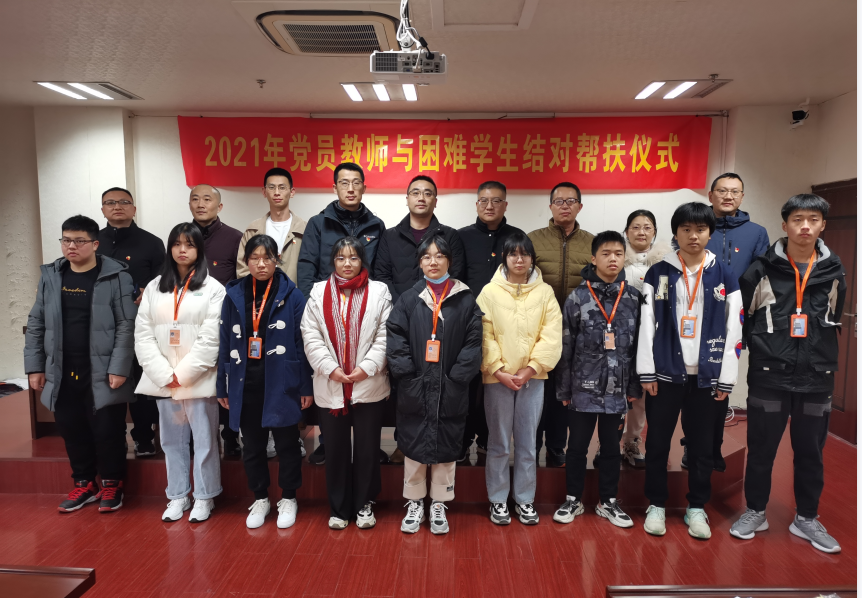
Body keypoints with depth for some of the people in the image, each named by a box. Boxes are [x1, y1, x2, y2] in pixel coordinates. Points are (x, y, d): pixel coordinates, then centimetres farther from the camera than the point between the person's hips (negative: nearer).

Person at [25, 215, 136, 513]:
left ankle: (112, 484, 24)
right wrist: (34, 366, 7)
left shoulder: (115, 276, -8)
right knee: (71, 430, 13)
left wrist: (119, 368, -14)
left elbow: (126, 326, -9)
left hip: (102, 373, -4)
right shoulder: (50, 276, 6)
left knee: (107, 431, 4)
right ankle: (85, 483, 31)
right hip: (63, 373, 5)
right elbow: (36, 324, 11)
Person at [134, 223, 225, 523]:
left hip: (199, 380, -3)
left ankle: (204, 497, 18)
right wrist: (166, 375, -8)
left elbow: (210, 339, -9)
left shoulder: (213, 289, -1)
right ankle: (177, 496, 26)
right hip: (163, 381, 4)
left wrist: (182, 374, -12)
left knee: (205, 440, 3)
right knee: (172, 441, 13)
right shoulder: (154, 288, 10)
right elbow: (142, 336, 3)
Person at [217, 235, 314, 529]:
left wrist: (306, 386, -8)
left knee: (287, 444, 10)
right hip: (245, 385, 3)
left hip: (282, 385, -3)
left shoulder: (291, 295, -5)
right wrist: (223, 386, 5)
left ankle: (288, 499, 29)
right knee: (252, 446, 14)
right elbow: (225, 343, 6)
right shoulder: (234, 294, 4)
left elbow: (302, 342, -6)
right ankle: (260, 498, 33)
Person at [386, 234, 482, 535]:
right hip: (415, 391, 1)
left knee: (446, 447, 10)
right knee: (414, 445, 10)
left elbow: (473, 343, -3)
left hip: (450, 392, 0)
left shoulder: (465, 300, 1)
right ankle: (415, 503, 27)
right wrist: (409, 377, -10)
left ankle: (438, 505, 27)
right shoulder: (408, 299, 3)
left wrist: (455, 379, -10)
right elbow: (395, 341, -2)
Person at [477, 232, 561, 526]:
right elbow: (483, 336, -5)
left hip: (532, 378, 1)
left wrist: (531, 368, -12)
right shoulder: (490, 291, -1)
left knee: (527, 443, 11)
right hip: (497, 378, -1)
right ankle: (498, 500, 22)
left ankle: (524, 499, 25)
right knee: (498, 443, 8)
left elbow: (552, 335, -4)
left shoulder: (545, 292, 2)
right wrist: (498, 370, -13)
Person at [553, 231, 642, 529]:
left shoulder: (635, 297, 2)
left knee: (611, 446, 14)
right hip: (583, 387, -2)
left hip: (617, 388, 2)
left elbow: (639, 345, 5)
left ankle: (608, 502, 29)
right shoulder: (577, 297, -4)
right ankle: (573, 500, 25)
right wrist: (563, 389, -2)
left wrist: (635, 387, 5)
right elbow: (565, 347, -3)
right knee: (577, 445, 10)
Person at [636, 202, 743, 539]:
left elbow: (733, 330, 3)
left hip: (706, 375, 1)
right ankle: (656, 504, 23)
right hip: (665, 372, 0)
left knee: (701, 446, 10)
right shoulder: (658, 273, 2)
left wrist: (726, 378, -1)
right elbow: (646, 323, -1)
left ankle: (696, 507, 25)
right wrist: (646, 372, -6)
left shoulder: (724, 276, 4)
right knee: (657, 442, 7)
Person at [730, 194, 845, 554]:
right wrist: (763, 349, 4)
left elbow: (834, 323, 16)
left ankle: (806, 519, 30)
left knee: (810, 452, 13)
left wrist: (823, 360, 13)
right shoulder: (762, 270, -5)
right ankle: (755, 512, 26)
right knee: (761, 449, 9)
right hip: (769, 377, -2)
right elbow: (741, 316, 3)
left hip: (817, 379, 2)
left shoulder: (833, 272, 4)